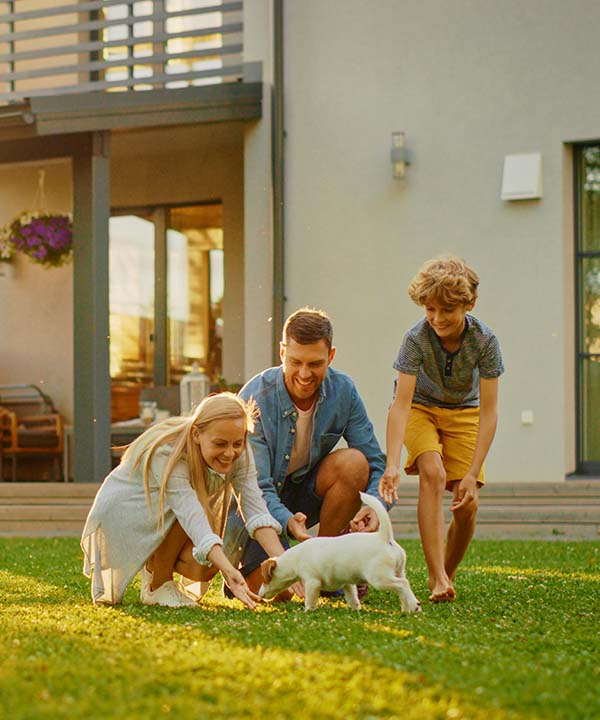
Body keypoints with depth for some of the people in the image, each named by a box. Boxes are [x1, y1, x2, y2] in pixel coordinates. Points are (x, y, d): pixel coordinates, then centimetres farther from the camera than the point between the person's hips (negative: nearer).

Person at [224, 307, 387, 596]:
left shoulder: (343, 391, -12)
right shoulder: (255, 399, -24)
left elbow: (375, 463, -10)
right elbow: (255, 487, -26)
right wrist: (287, 522, -47)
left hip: (302, 495, 4)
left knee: (354, 462, -25)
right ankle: (243, 563, 15)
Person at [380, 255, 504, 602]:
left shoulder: (485, 340, -26)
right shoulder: (417, 338, -29)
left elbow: (488, 411, -24)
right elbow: (401, 404, -33)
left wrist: (473, 474, -30)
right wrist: (392, 465, -43)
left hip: (463, 412, 1)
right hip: (420, 407, -1)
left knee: (468, 504, -11)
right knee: (433, 473, -28)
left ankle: (448, 573, 16)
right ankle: (438, 578, -28)